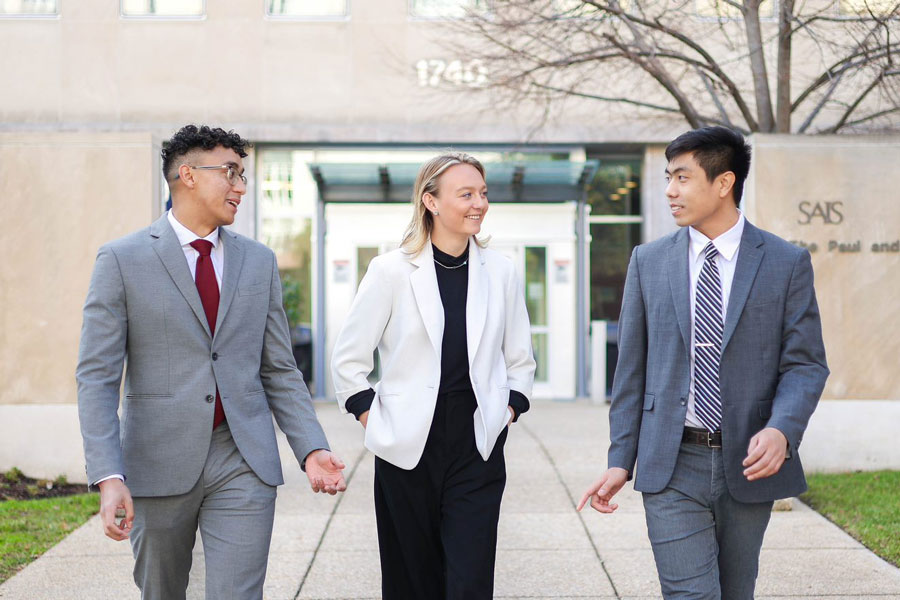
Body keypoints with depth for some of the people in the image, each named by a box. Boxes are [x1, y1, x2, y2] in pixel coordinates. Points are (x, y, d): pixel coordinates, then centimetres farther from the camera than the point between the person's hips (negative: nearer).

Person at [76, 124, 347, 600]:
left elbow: (279, 370, 12)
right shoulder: (122, 260, -2)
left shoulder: (259, 262, 10)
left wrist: (312, 449, -2)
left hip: (243, 462, 2)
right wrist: (109, 477, -18)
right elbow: (97, 377, -7)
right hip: (159, 465, -2)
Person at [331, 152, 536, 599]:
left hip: (477, 450, 1)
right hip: (408, 450, -1)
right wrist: (372, 418, -2)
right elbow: (348, 358, 3)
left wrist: (508, 412, 3)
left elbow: (520, 360, 15)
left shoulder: (500, 272, 4)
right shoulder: (392, 270, -3)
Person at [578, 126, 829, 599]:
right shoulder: (648, 262, 6)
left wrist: (782, 430, -21)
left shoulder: (786, 263, 1)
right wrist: (621, 459, 1)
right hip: (671, 467, 0)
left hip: (748, 466, 0)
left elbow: (806, 363, -1)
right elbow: (631, 369, 7)